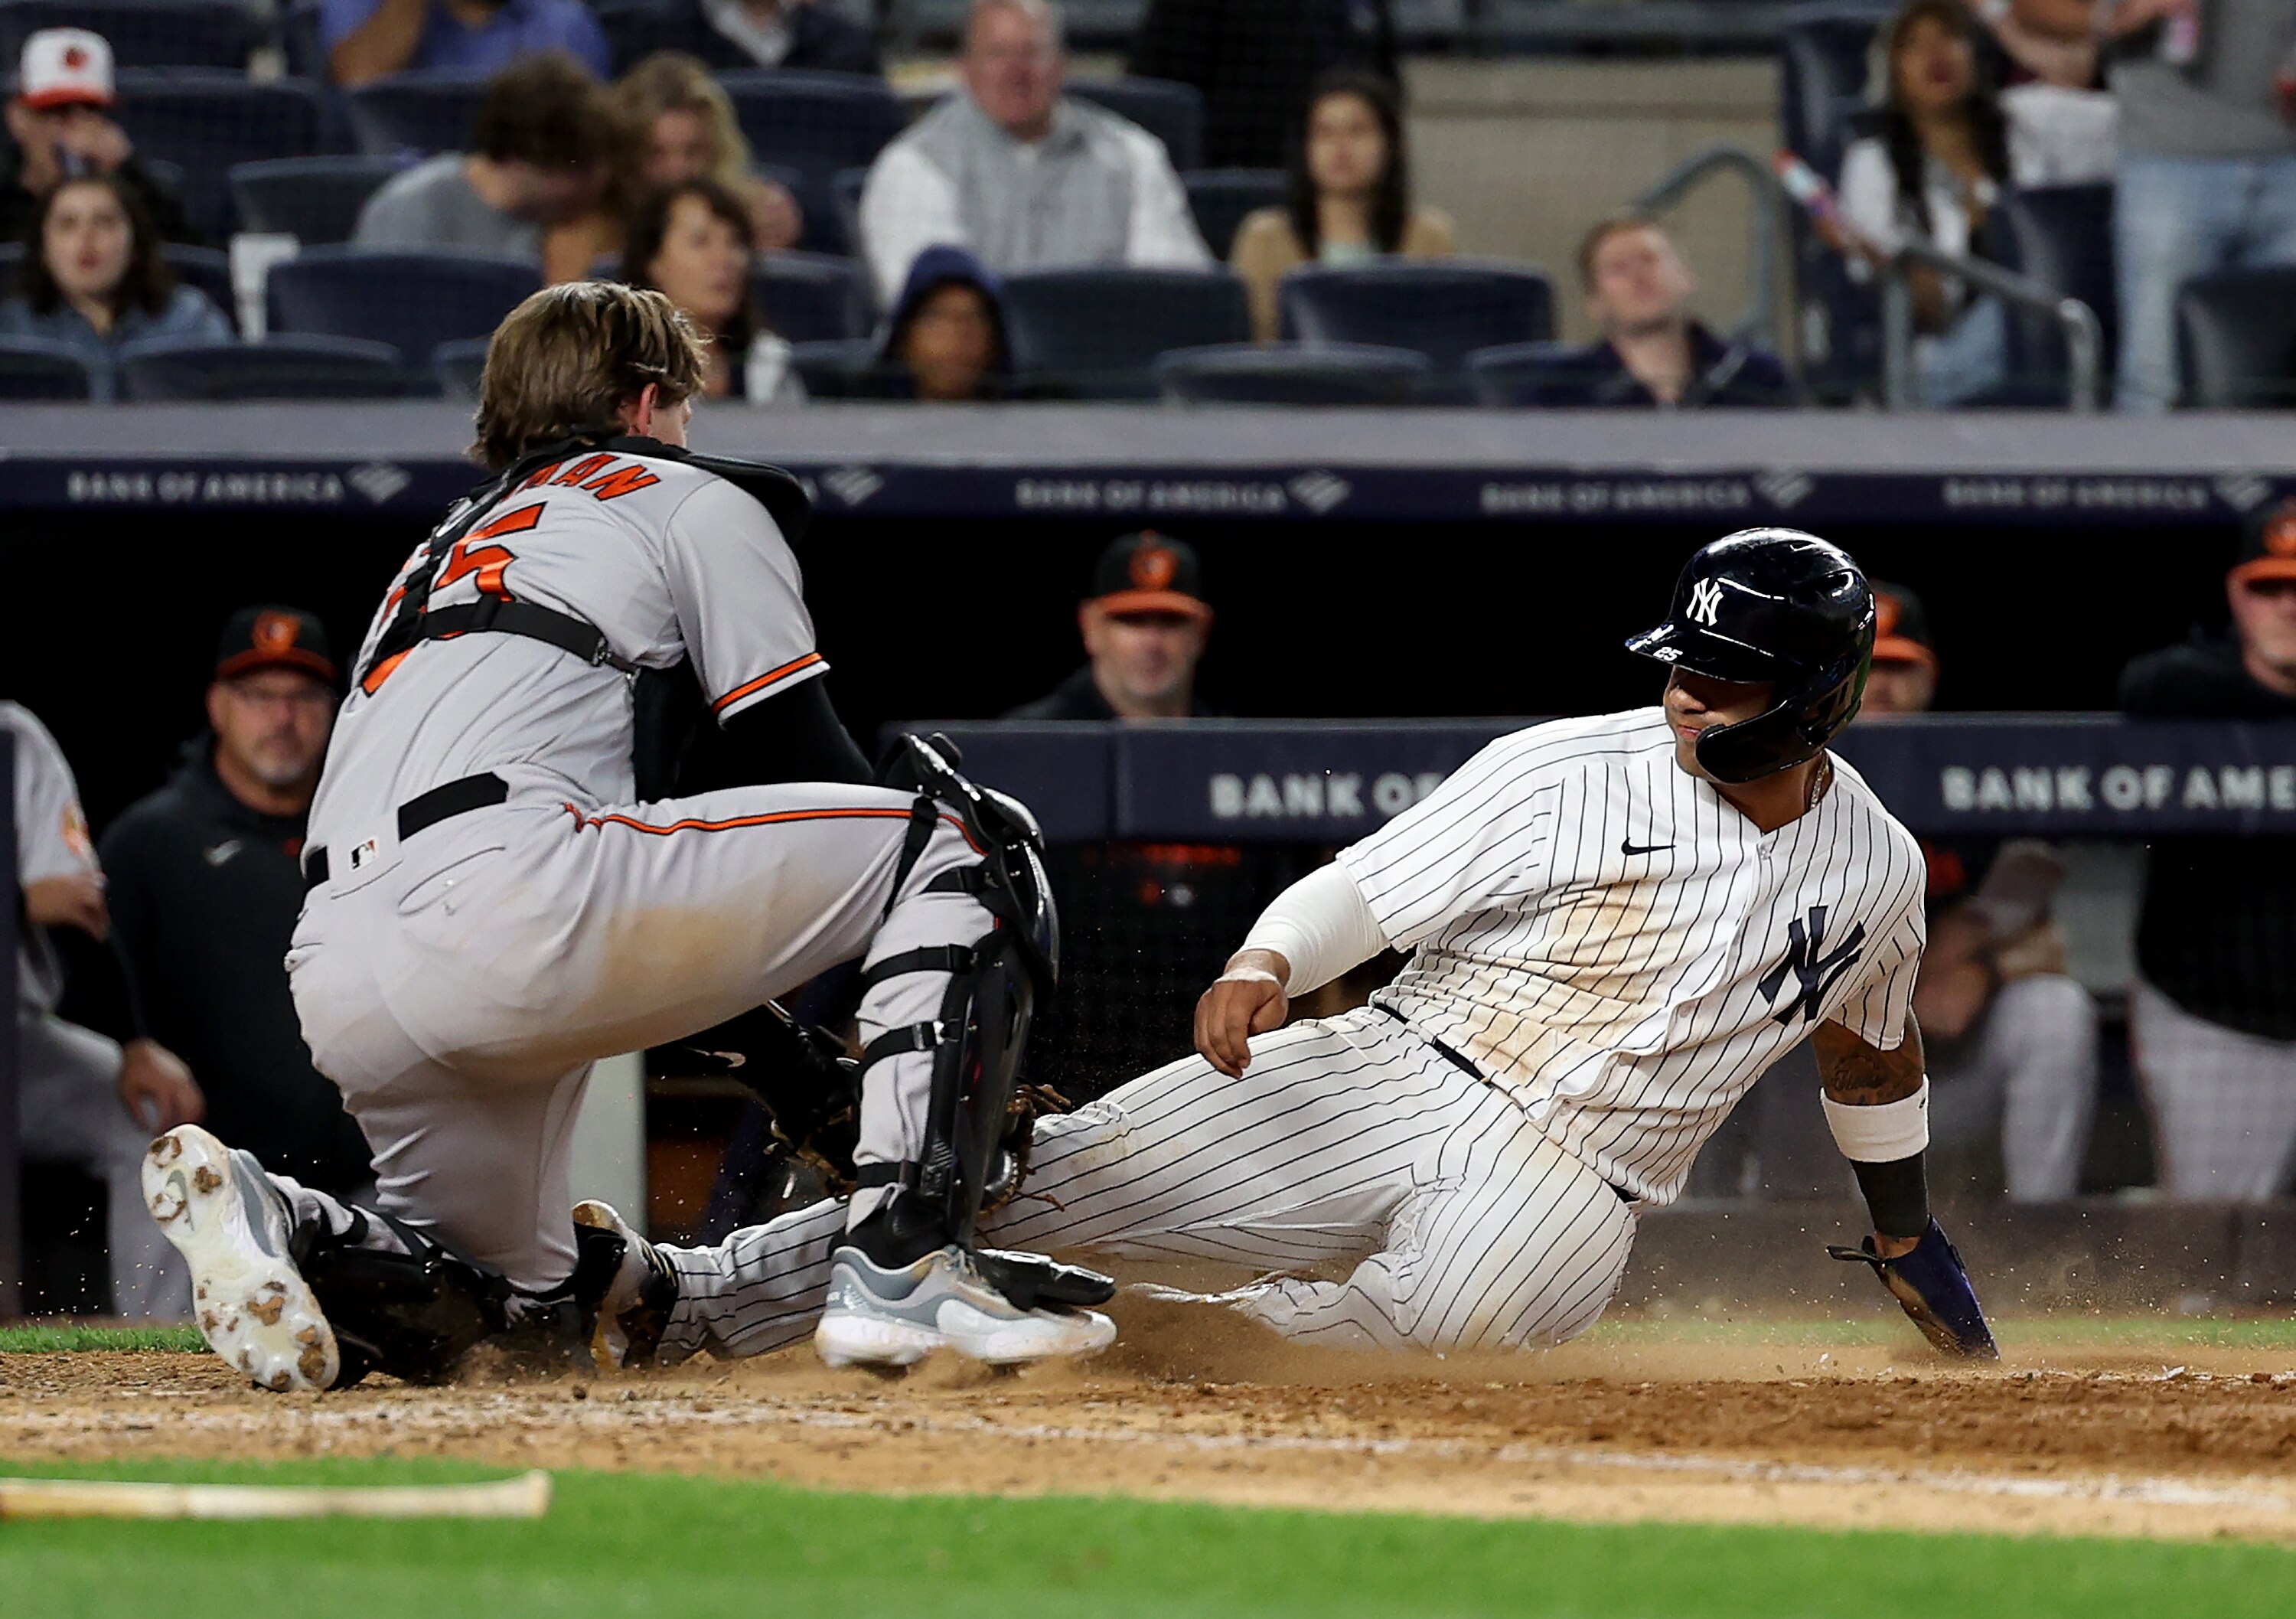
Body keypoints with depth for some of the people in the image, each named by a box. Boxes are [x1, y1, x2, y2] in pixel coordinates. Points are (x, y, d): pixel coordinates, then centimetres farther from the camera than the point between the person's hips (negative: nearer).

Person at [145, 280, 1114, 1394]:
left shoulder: (441, 555, 38)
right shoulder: (694, 501, 18)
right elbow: (803, 768, 13)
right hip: (497, 891, -7)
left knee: (528, 1308, 26)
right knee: (959, 838, 4)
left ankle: (287, 1225, -3)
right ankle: (905, 1261, -11)